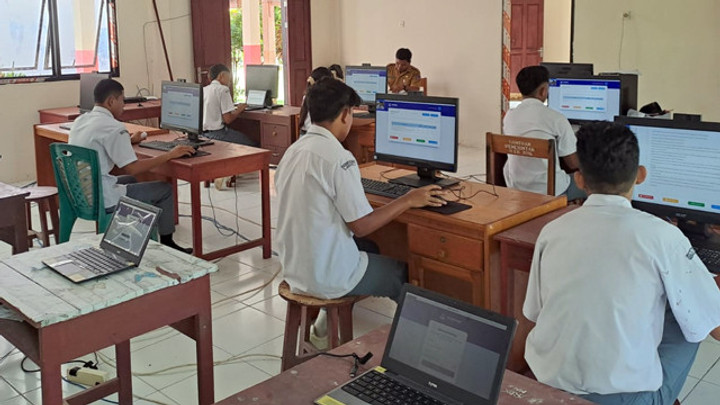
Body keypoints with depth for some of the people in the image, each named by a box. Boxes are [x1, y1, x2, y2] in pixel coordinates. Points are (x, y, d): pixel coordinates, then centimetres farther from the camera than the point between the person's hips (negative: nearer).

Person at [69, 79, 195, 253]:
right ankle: (166, 244, 16)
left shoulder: (80, 120, 8)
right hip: (101, 200, -9)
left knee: (130, 181, 33)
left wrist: (129, 141, 34)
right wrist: (170, 155, -17)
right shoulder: (113, 127, -20)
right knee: (164, 190, 4)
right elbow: (133, 168, -23)